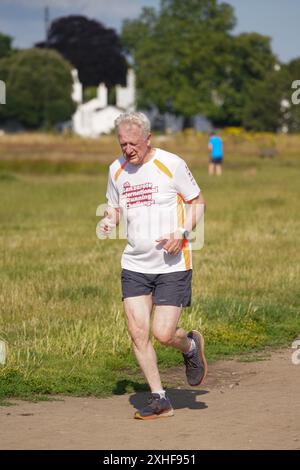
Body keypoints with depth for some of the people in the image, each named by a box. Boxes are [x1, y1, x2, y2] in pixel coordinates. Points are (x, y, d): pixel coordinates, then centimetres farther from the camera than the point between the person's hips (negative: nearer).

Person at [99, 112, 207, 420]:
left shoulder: (171, 164, -9)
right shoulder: (117, 170, 6)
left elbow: (197, 202, 0)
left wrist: (181, 233, -15)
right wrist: (108, 221, -3)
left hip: (173, 265, -4)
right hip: (134, 264, 5)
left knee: (163, 334, -9)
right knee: (137, 333, -4)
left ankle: (191, 346, 27)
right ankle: (159, 399, 9)